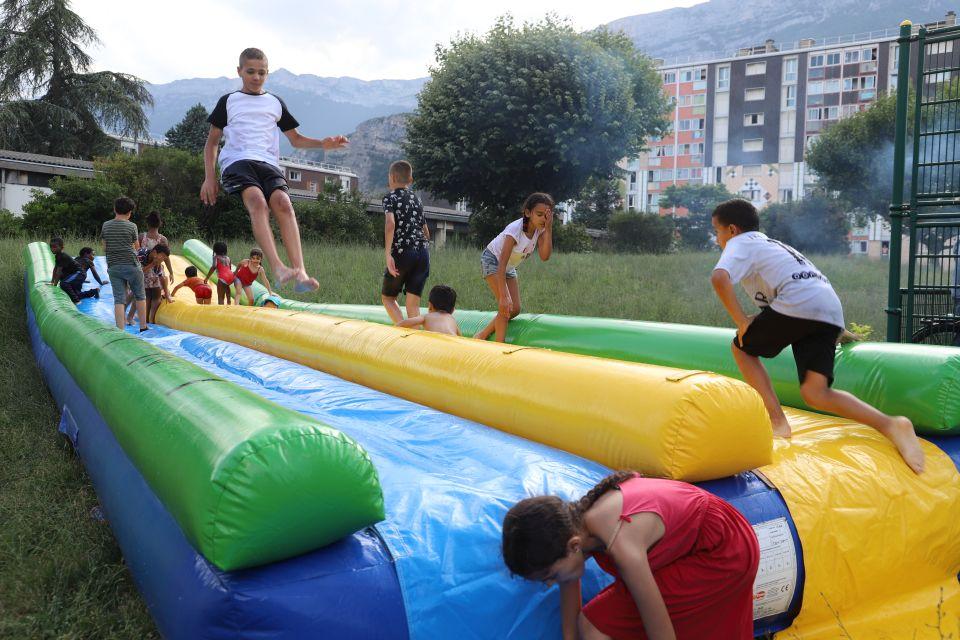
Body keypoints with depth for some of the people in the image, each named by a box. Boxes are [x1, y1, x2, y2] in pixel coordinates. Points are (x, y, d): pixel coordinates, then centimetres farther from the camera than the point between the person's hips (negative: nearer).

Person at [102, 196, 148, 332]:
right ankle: (143, 327, 17)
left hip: (113, 267, 3)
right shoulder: (131, 226, -6)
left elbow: (104, 248, 11)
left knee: (119, 299, 3)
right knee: (140, 296, 12)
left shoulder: (105, 226, 6)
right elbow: (137, 246, 3)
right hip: (131, 265, -3)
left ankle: (120, 331, -2)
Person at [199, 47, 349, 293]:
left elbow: (296, 139, 27)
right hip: (237, 161, -2)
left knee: (283, 203, -30)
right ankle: (278, 268, -50)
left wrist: (323, 143, 8)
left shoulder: (276, 103, 26)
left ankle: (300, 272, -44)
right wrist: (209, 177, 8)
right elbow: (212, 141, 20)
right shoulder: (228, 102, 20)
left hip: (269, 163, 2)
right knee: (257, 201, -34)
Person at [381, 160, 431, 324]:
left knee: (387, 297, 13)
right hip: (423, 252, 5)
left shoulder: (390, 197, 1)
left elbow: (390, 223, -18)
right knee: (413, 304, 6)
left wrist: (387, 254, -22)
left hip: (402, 253, -5)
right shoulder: (416, 199, 18)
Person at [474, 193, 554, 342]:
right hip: (492, 260, -7)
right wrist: (503, 296, -42)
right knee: (505, 306, -21)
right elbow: (502, 263, -37)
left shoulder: (540, 229, -17)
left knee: (515, 309, 0)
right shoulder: (515, 229, -34)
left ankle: (482, 335, 12)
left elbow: (544, 256, -29)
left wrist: (549, 228, -35)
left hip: (510, 266, 7)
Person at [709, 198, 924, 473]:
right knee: (814, 393, 1)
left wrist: (741, 320, -5)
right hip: (831, 309, 8)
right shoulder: (771, 243, 36)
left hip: (798, 303, -8)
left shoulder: (740, 243, 10)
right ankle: (890, 425, -16)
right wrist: (836, 331, 43)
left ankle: (777, 422, 5)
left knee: (742, 347, 15)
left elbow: (719, 277, -13)